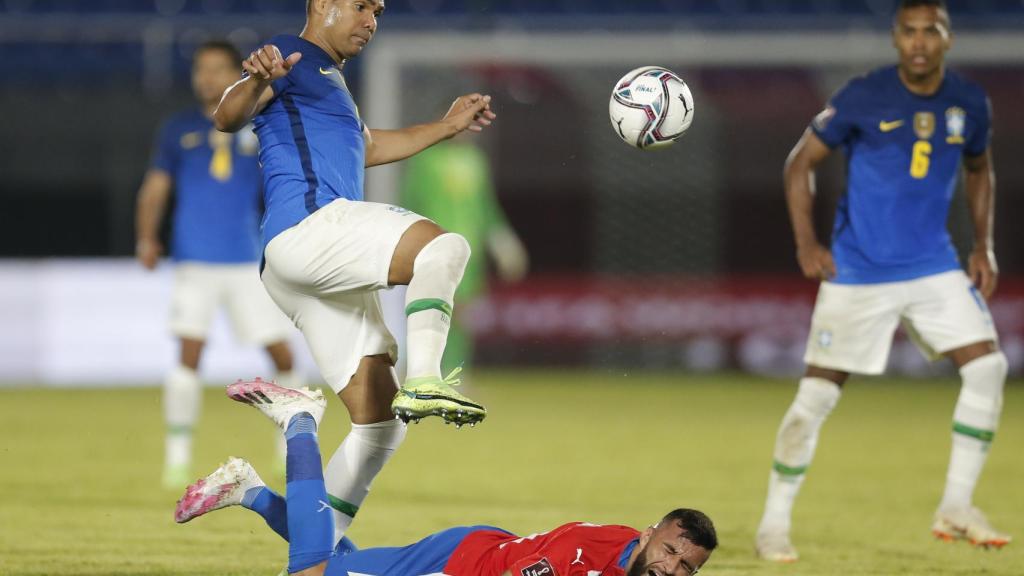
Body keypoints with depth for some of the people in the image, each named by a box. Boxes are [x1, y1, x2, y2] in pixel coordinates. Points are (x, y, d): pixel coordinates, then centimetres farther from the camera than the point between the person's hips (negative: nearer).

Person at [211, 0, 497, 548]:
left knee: (380, 423, 3)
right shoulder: (289, 58, 3)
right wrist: (256, 83, -36)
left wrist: (446, 127, 49)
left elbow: (366, 146, 50)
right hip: (307, 225, -10)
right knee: (443, 247, -29)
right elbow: (228, 117, -15)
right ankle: (424, 381, -40)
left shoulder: (328, 78, 33)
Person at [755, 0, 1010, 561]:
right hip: (857, 274, -4)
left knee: (987, 366, -11)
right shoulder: (862, 98, -12)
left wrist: (983, 245, 9)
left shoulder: (969, 102, 0)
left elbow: (979, 169, 20)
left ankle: (955, 509, 1)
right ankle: (774, 525, 8)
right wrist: (806, 242, -11)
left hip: (933, 267, 4)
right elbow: (801, 161, -2)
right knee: (816, 395, -6)